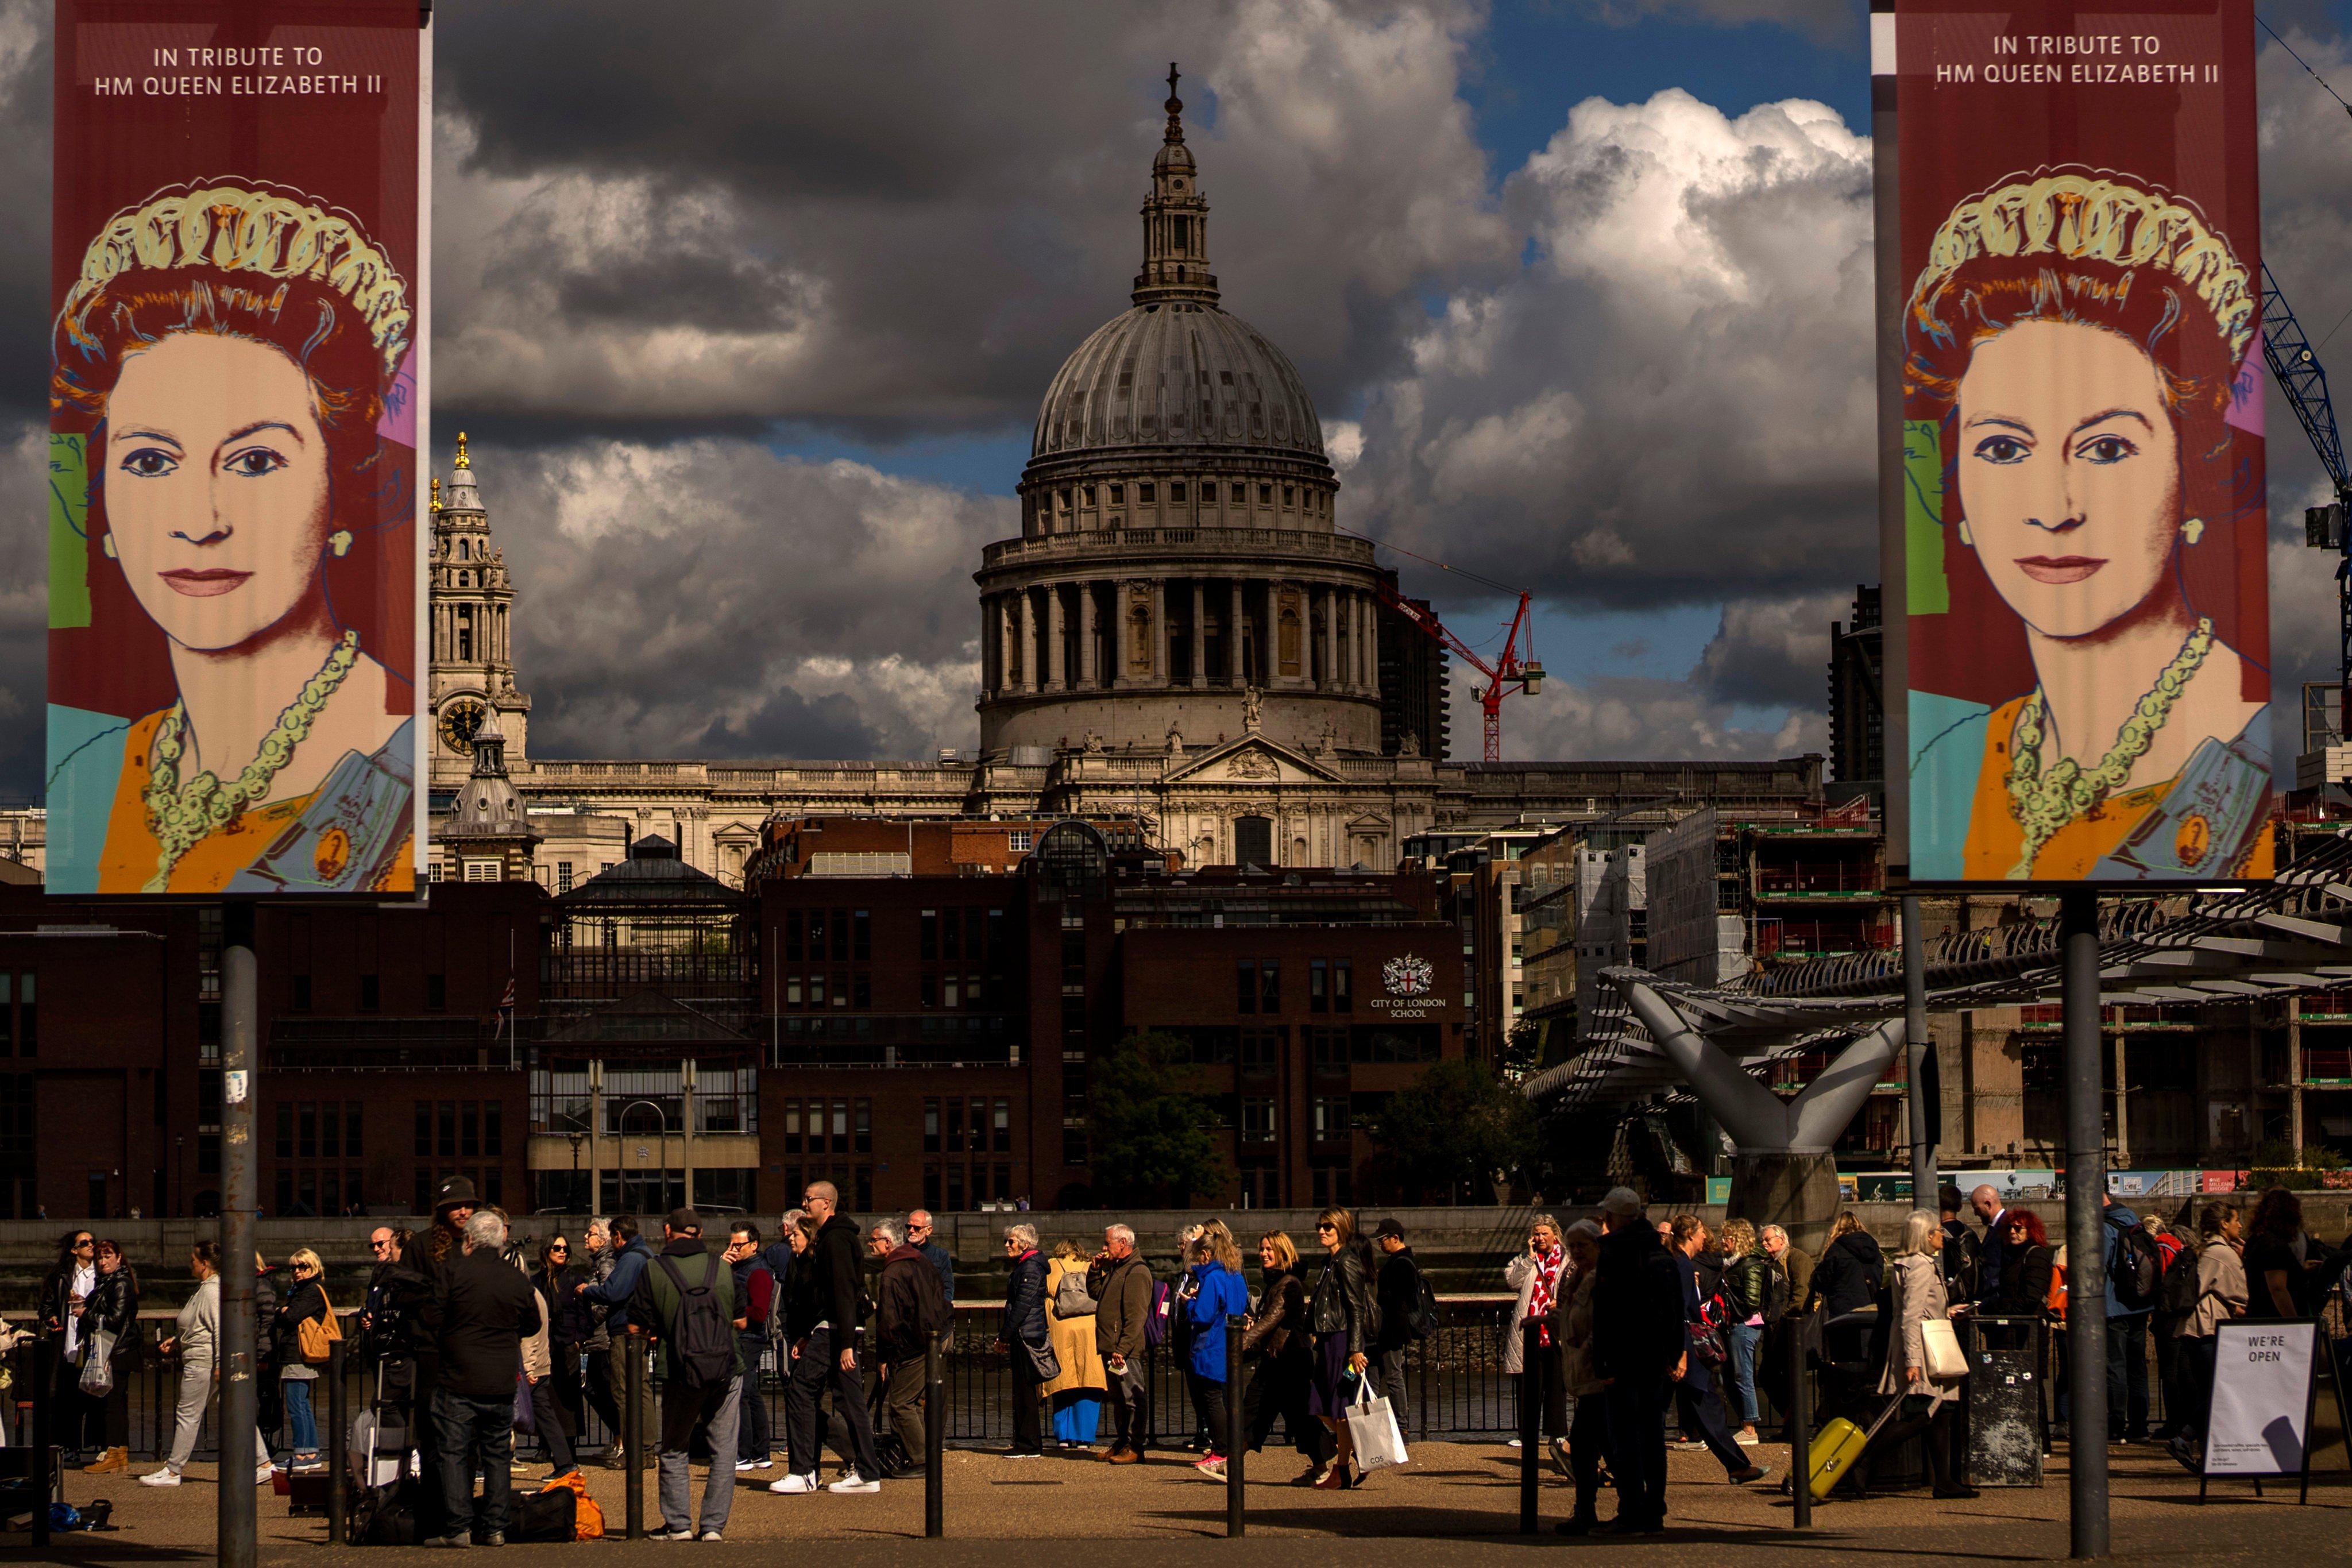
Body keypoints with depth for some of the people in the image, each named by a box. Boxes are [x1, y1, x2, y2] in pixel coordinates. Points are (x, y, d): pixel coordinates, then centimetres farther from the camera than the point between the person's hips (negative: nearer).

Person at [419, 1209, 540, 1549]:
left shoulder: (450, 1270, -7)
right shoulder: (518, 1282, 5)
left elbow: (431, 1319, -8)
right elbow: (532, 1326, 17)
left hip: (457, 1381, -3)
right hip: (502, 1383, 3)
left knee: (453, 1455, 1)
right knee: (498, 1457, 10)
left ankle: (458, 1528, -4)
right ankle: (496, 1529, 10)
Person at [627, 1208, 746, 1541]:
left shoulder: (654, 1270, -3)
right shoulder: (723, 1268, 5)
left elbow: (636, 1328, 0)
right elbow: (741, 1321, 12)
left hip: (681, 1372, -2)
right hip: (728, 1369, 2)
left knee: (674, 1450, 13)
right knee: (723, 1450, 8)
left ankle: (678, 1524, 11)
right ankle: (714, 1525, 5)